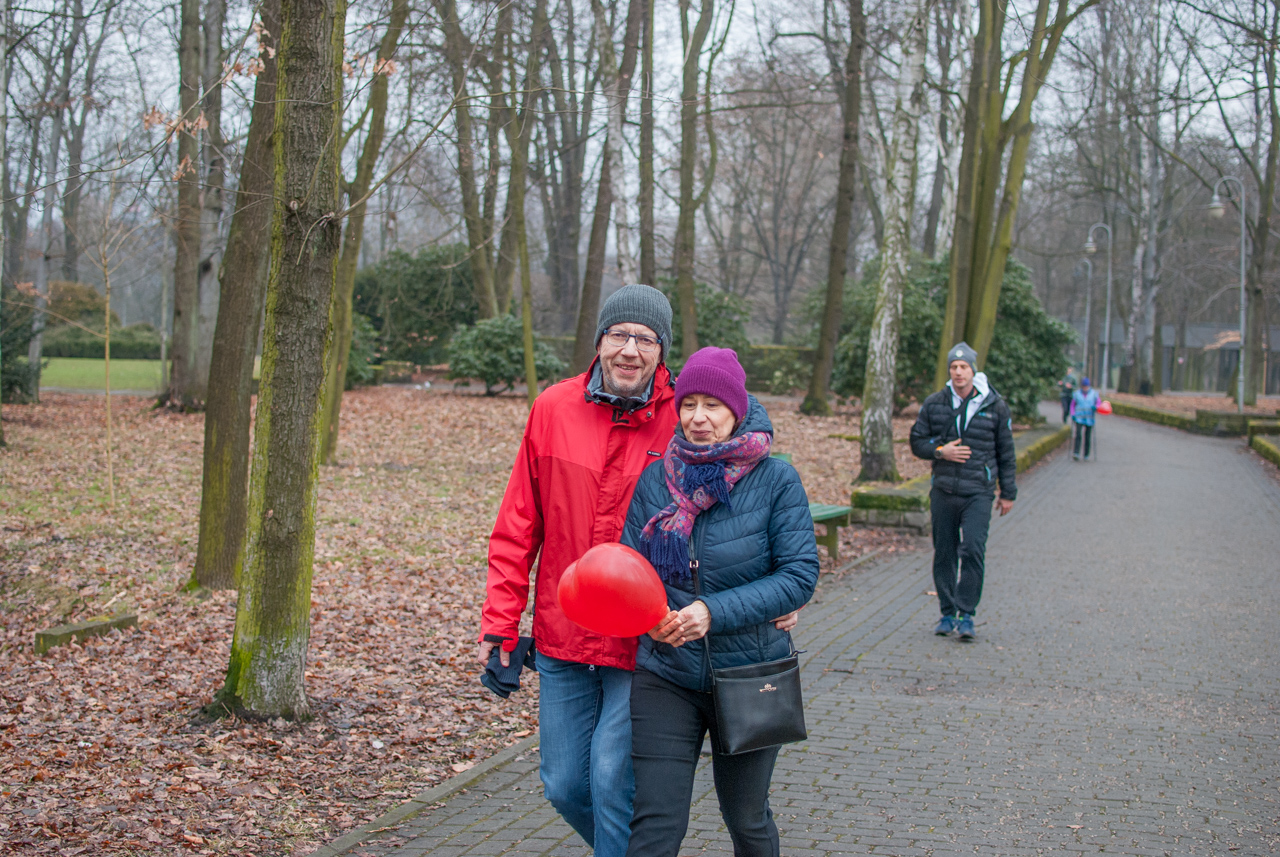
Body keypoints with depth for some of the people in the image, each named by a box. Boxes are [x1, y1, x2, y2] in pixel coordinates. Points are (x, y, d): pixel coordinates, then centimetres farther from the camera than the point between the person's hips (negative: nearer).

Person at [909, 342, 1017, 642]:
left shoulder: (995, 407, 2)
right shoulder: (934, 404, 5)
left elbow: (1006, 453, 9)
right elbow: (917, 442, 10)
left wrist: (1008, 493, 9)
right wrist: (941, 451, -10)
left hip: (978, 493, -2)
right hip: (943, 492, 2)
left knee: (973, 550, -14)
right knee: (944, 554, 7)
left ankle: (966, 615, -5)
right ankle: (947, 614, 18)